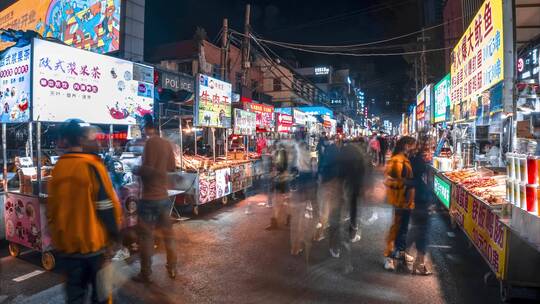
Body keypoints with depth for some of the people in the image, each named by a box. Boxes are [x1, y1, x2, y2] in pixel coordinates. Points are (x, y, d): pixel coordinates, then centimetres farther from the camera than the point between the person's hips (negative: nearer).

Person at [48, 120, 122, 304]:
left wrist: (56, 233, 21)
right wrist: (115, 231, -3)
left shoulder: (57, 168, 1)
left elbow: (51, 206, 8)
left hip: (66, 241, 5)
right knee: (100, 289, 14)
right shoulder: (91, 165, -16)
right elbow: (107, 204, -17)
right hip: (93, 240, -5)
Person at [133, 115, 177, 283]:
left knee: (146, 236, 6)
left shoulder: (150, 143, -15)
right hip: (164, 196, 6)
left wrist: (136, 170, -3)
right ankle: (172, 269, 27)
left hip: (150, 198, -6)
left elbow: (148, 169, -21)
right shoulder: (167, 144, 4)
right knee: (168, 233, 15)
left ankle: (145, 274, 17)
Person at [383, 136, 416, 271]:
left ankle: (400, 251, 32)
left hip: (406, 200, 10)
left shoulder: (405, 160, 12)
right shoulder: (397, 160, -19)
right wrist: (407, 183, -26)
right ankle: (388, 256, 7)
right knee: (395, 227, -3)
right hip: (399, 200, -10)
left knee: (403, 227, 19)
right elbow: (389, 180, -26)